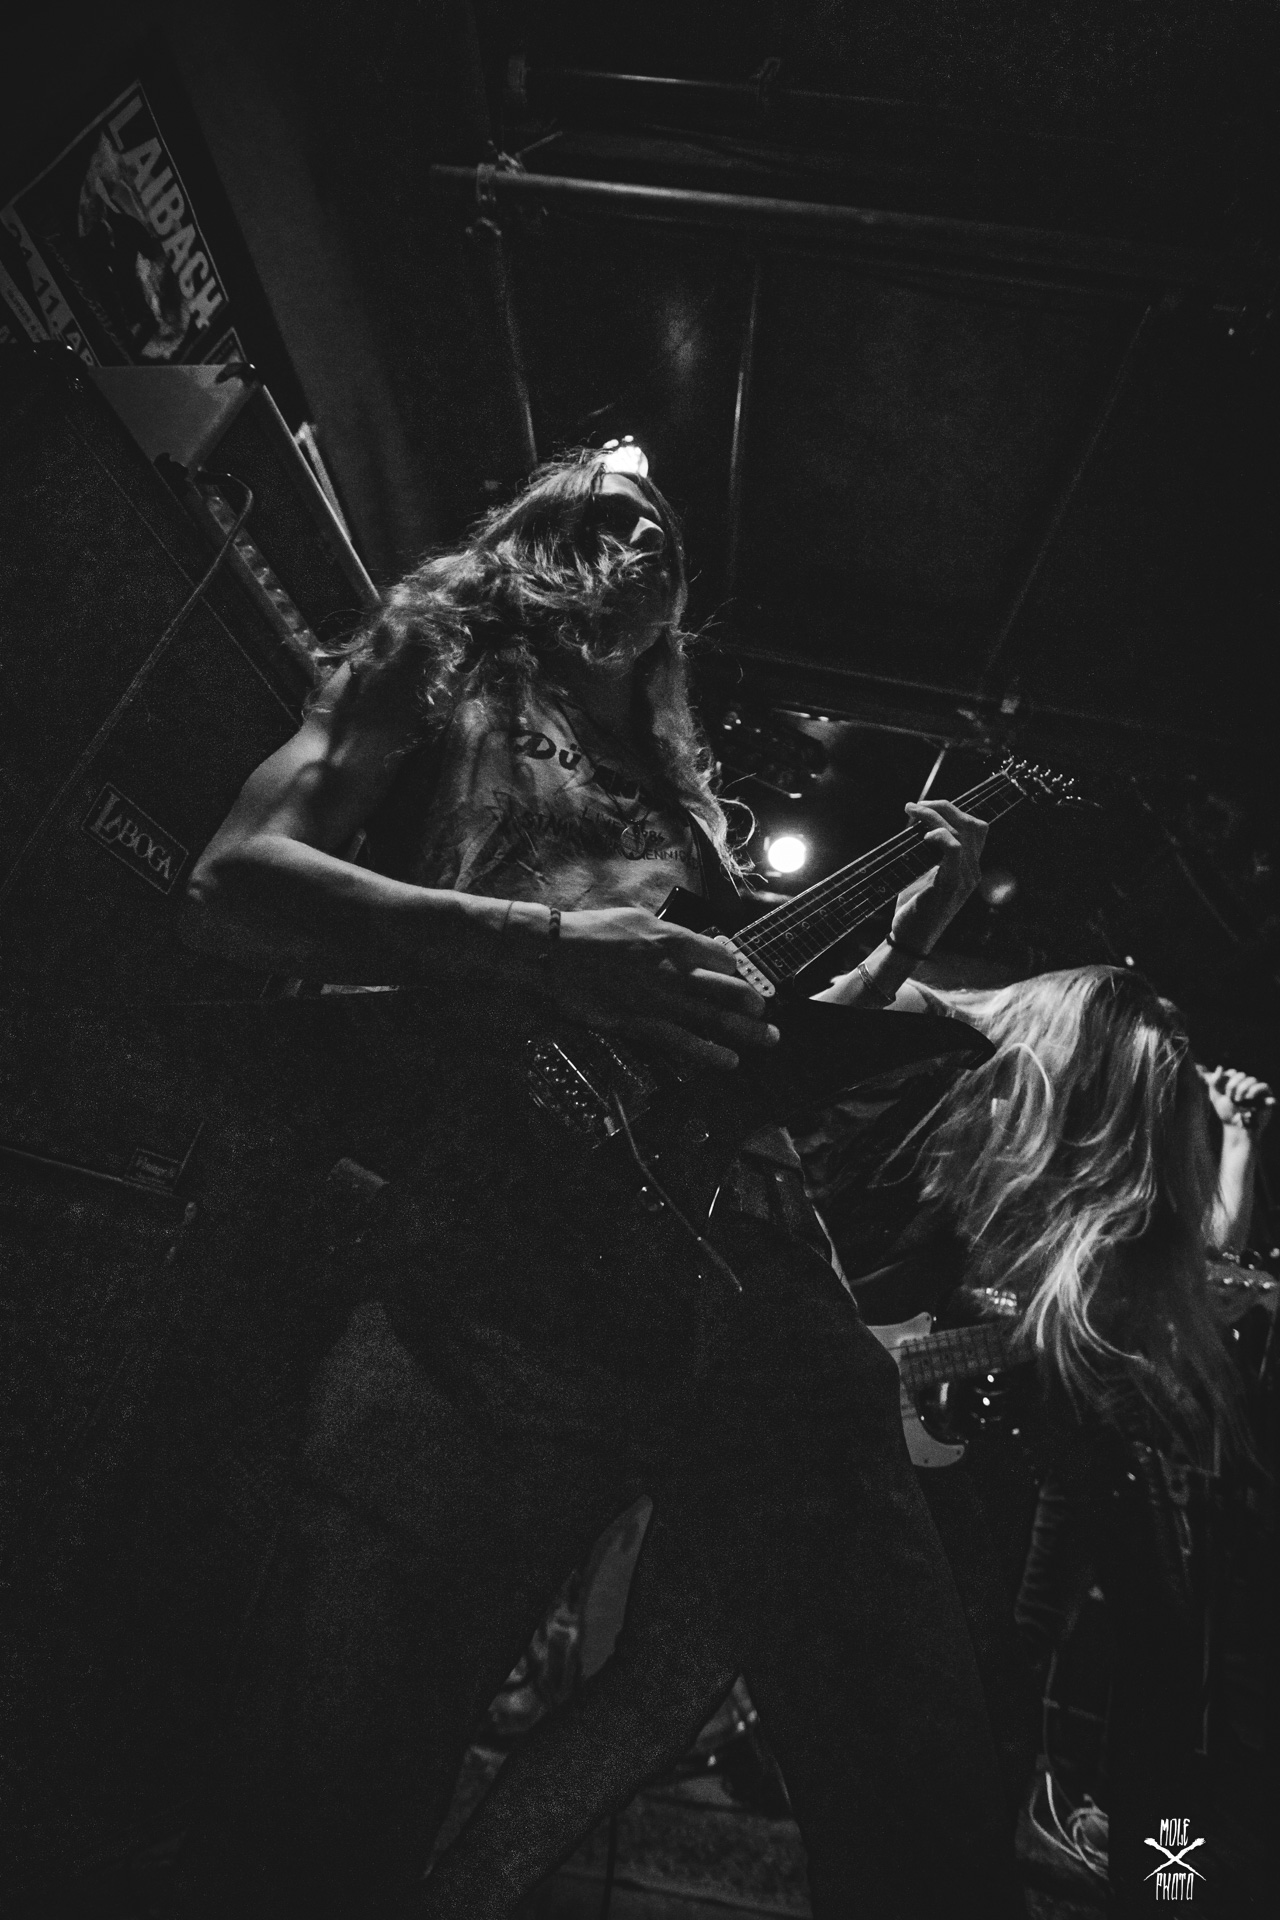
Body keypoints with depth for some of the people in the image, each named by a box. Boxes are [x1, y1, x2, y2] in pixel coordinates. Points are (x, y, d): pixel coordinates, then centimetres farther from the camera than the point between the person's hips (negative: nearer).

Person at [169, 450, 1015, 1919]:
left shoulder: (683, 795, 32)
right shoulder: (435, 675, 21)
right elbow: (235, 885, 3)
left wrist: (908, 930, 18)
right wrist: (548, 943, -10)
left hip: (754, 1279, 5)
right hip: (488, 1281, -4)